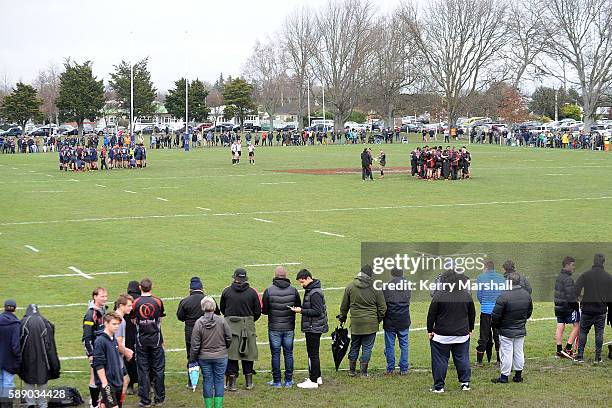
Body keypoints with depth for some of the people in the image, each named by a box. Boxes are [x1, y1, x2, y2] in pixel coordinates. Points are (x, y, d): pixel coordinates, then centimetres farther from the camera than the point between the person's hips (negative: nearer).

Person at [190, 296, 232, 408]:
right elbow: (229, 338, 0)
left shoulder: (198, 323, -10)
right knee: (219, 381, 7)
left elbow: (195, 344, -7)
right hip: (221, 357, 0)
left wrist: (193, 359, 4)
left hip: (204, 358, 0)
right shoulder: (221, 321, -10)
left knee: (207, 381, 9)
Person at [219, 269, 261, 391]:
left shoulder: (226, 291, -2)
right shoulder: (252, 292, -3)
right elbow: (258, 311, 2)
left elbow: (222, 309, 10)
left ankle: (232, 383, 2)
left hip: (230, 325, -1)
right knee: (248, 354, 11)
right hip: (248, 326, 1)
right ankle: (249, 382, 16)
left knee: (231, 354, 3)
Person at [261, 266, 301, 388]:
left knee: (275, 354, 5)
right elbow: (299, 308, 3)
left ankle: (277, 381, 8)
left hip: (274, 328, -2)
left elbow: (264, 310, -6)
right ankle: (288, 380, 13)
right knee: (288, 353, 10)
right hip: (289, 328, 2)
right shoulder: (293, 290, -4)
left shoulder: (269, 290, -11)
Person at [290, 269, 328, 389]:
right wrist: (301, 309, 8)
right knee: (313, 353, 17)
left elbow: (317, 311, -23)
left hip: (314, 328, -10)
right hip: (312, 328, 10)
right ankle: (317, 377, 26)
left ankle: (313, 381, -1)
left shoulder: (315, 293, -19)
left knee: (313, 354, -5)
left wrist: (302, 311, -20)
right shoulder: (310, 290, 13)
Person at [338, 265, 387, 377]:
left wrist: (342, 318, 23)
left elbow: (344, 306, 9)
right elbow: (382, 307, 0)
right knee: (367, 347, 5)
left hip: (355, 323, 2)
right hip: (371, 324, -2)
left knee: (354, 347, 15)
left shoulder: (350, 287, 0)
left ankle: (352, 370, 20)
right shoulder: (375, 288, -5)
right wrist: (378, 320, 14)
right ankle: (363, 371, 7)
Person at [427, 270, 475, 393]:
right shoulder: (466, 295, 2)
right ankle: (465, 382, 19)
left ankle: (439, 386, 6)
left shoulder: (438, 295, -11)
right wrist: (470, 329, 23)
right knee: (462, 359, 15)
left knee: (440, 360, 4)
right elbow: (472, 314, 12)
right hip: (462, 334, 3)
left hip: (442, 335, -3)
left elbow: (431, 315, -7)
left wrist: (430, 330, 4)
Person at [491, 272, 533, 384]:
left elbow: (496, 315, -17)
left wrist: (495, 325, 1)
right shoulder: (526, 295, 1)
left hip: (506, 331, -6)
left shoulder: (504, 296, -22)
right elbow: (529, 311, 14)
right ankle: (518, 375, 20)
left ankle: (504, 376, 4)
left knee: (506, 354, 0)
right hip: (521, 331, 6)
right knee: (519, 353, 14)